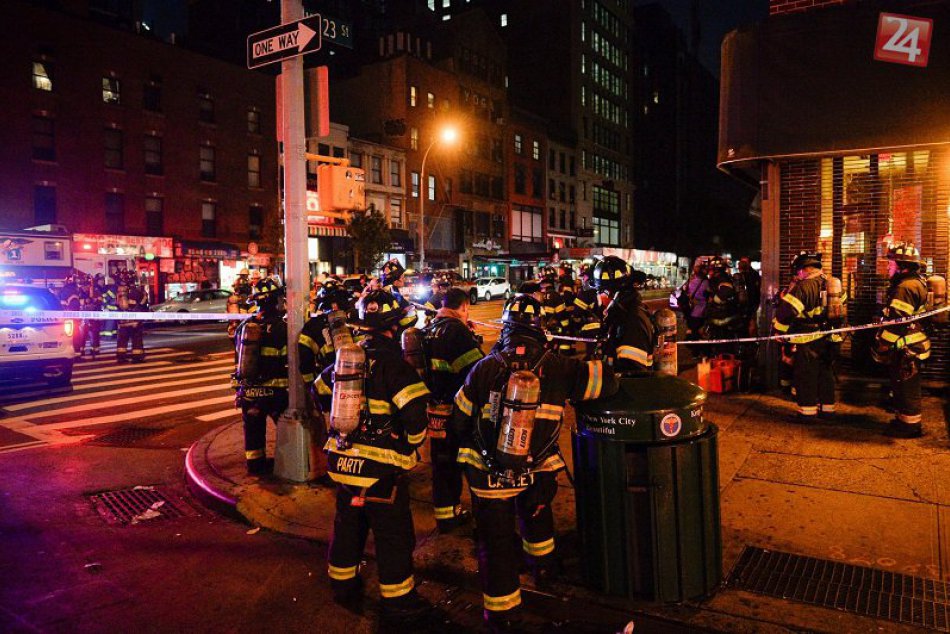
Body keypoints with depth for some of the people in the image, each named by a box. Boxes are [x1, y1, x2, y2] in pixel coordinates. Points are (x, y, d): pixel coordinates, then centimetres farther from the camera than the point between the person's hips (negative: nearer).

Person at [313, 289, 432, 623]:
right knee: (393, 535, 8)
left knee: (348, 525, 23)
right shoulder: (392, 362, -17)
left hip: (343, 457, 7)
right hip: (382, 465, -7)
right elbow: (415, 411, -28)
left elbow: (321, 388, 20)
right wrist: (411, 443, -9)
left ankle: (344, 586, 39)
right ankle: (397, 601, 20)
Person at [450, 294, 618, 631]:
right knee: (535, 514, 32)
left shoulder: (485, 368, -11)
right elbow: (607, 381, -8)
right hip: (537, 472, 2)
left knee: (496, 540, 11)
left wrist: (467, 448, 19)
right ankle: (543, 567, 56)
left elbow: (459, 421, -2)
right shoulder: (558, 368, -11)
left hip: (488, 473, -2)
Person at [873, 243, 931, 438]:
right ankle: (904, 420, 30)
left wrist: (880, 348, -20)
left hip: (906, 349, -11)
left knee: (906, 388, -1)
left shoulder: (906, 288, -21)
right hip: (911, 345, 11)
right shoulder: (917, 283, 14)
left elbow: (895, 322, -25)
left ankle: (910, 425, 8)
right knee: (903, 387, 19)